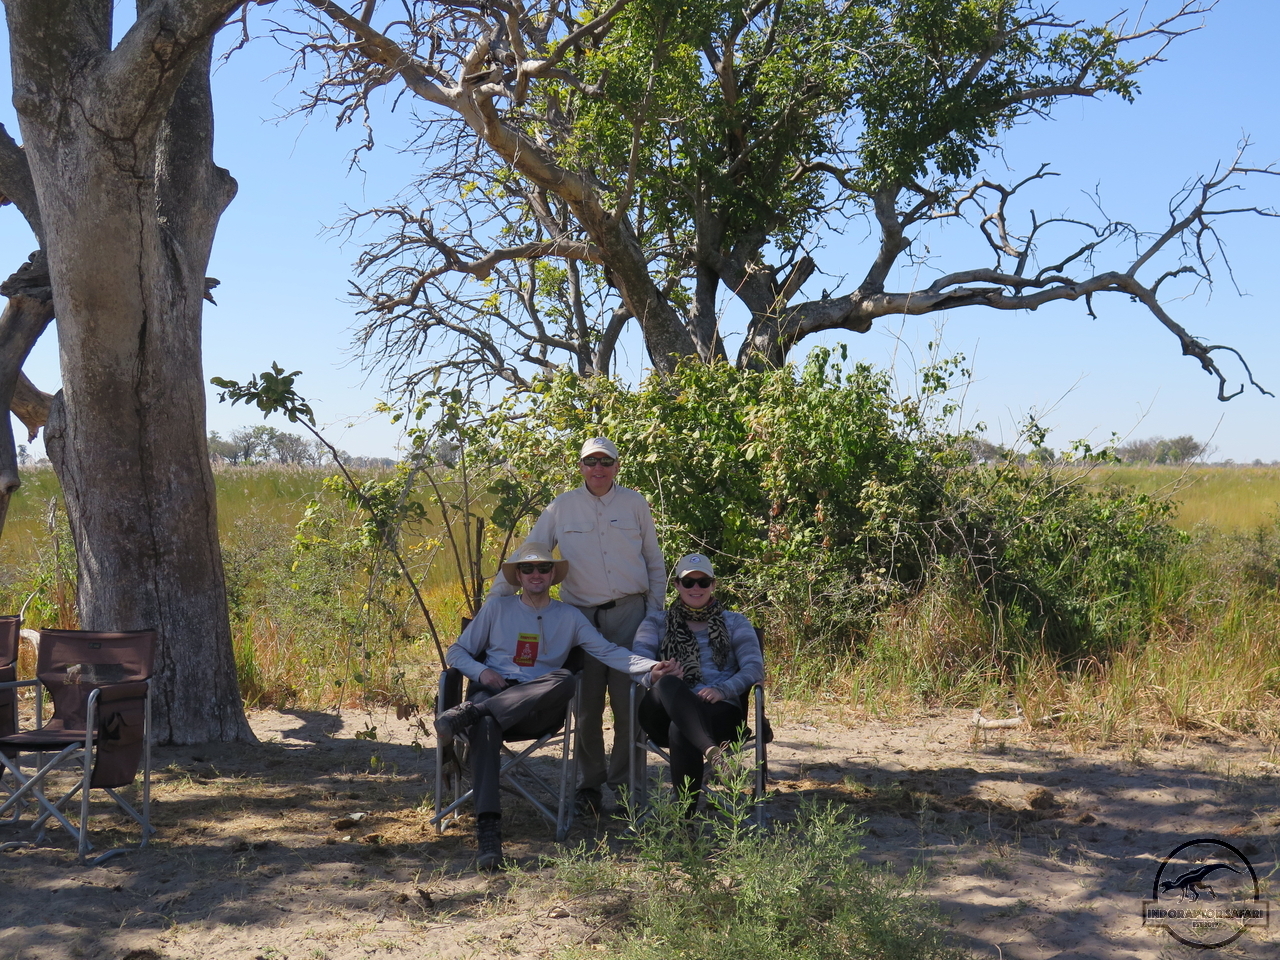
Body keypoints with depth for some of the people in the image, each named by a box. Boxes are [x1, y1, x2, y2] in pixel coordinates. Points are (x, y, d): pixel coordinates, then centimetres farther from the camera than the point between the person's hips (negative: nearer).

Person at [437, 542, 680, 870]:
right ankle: (487, 827, -49)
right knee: (485, 725, -38)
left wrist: (650, 668, -11)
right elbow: (456, 652, 17)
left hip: (537, 711, 1)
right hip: (491, 694, -1)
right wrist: (481, 672, -5)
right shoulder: (497, 608, 17)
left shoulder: (568, 617, 18)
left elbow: (608, 651, 6)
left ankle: (468, 713, -40)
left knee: (564, 679, -33)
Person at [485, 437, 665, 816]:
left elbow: (655, 562, 15)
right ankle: (590, 785, 16)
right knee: (586, 706, 3)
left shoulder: (635, 504, 7)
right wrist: (496, 597, -1)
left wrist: (655, 612, 8)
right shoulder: (563, 507, 5)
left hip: (630, 614, 0)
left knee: (629, 703, -3)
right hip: (582, 616, 0)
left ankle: (624, 782, 11)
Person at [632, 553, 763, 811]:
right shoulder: (657, 623, 23)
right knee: (668, 684, -39)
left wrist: (723, 690, -18)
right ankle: (709, 749, -60)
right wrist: (655, 675, -23)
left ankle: (686, 812, -39)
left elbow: (754, 667, 5)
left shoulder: (734, 623, 22)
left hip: (719, 710, 0)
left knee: (680, 730, -39)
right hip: (665, 714, 1)